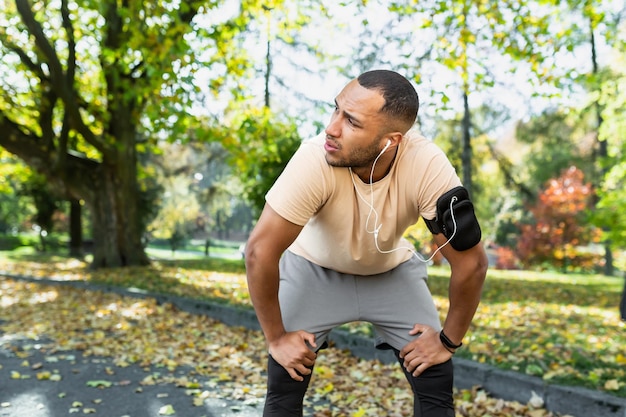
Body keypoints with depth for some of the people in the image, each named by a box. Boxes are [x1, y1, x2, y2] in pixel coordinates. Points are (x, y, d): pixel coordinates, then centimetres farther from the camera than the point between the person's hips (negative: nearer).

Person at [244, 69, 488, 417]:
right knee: (285, 384, -7)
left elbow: (470, 261, -22)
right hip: (314, 268, -1)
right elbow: (260, 251, -29)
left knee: (436, 381, -4)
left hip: (392, 270, 2)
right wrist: (276, 336, -20)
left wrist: (448, 340, -13)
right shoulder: (314, 160, -38)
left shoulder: (428, 167, -34)